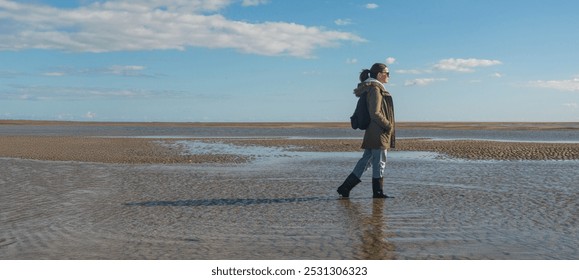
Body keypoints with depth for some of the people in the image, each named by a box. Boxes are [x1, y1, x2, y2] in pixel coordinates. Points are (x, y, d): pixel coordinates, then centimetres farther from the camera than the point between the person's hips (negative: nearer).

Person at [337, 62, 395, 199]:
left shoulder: (375, 88, 17)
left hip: (372, 133, 10)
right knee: (379, 162, 0)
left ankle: (345, 188, 12)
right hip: (378, 133, -10)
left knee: (366, 160, 11)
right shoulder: (375, 89, -14)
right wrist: (388, 125, -12)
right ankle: (378, 192, 9)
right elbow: (375, 113, -21)